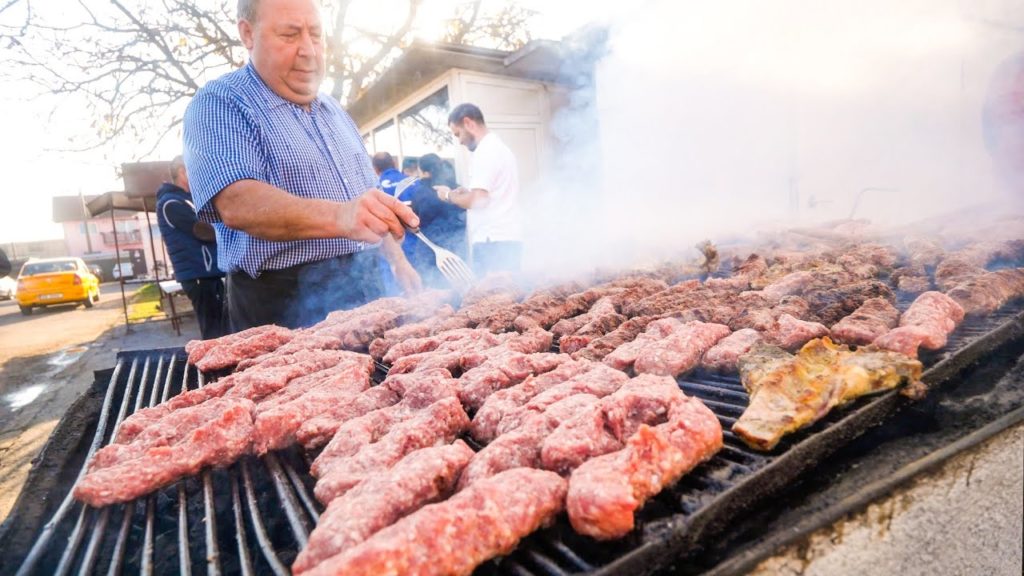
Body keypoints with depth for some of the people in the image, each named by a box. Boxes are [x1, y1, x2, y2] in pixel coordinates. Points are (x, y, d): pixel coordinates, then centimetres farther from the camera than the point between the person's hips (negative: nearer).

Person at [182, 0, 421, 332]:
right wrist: (340, 217, -40)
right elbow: (237, 203, -25)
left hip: (365, 292, 6)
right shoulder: (219, 105, -8)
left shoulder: (334, 111, 14)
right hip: (284, 308, -6)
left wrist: (398, 260, 14)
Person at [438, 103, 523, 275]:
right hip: (507, 239, 10)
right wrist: (466, 193, 16)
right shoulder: (499, 147, 21)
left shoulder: (486, 151, -10)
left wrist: (450, 195, -1)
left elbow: (478, 200, -17)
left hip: (493, 242, -10)